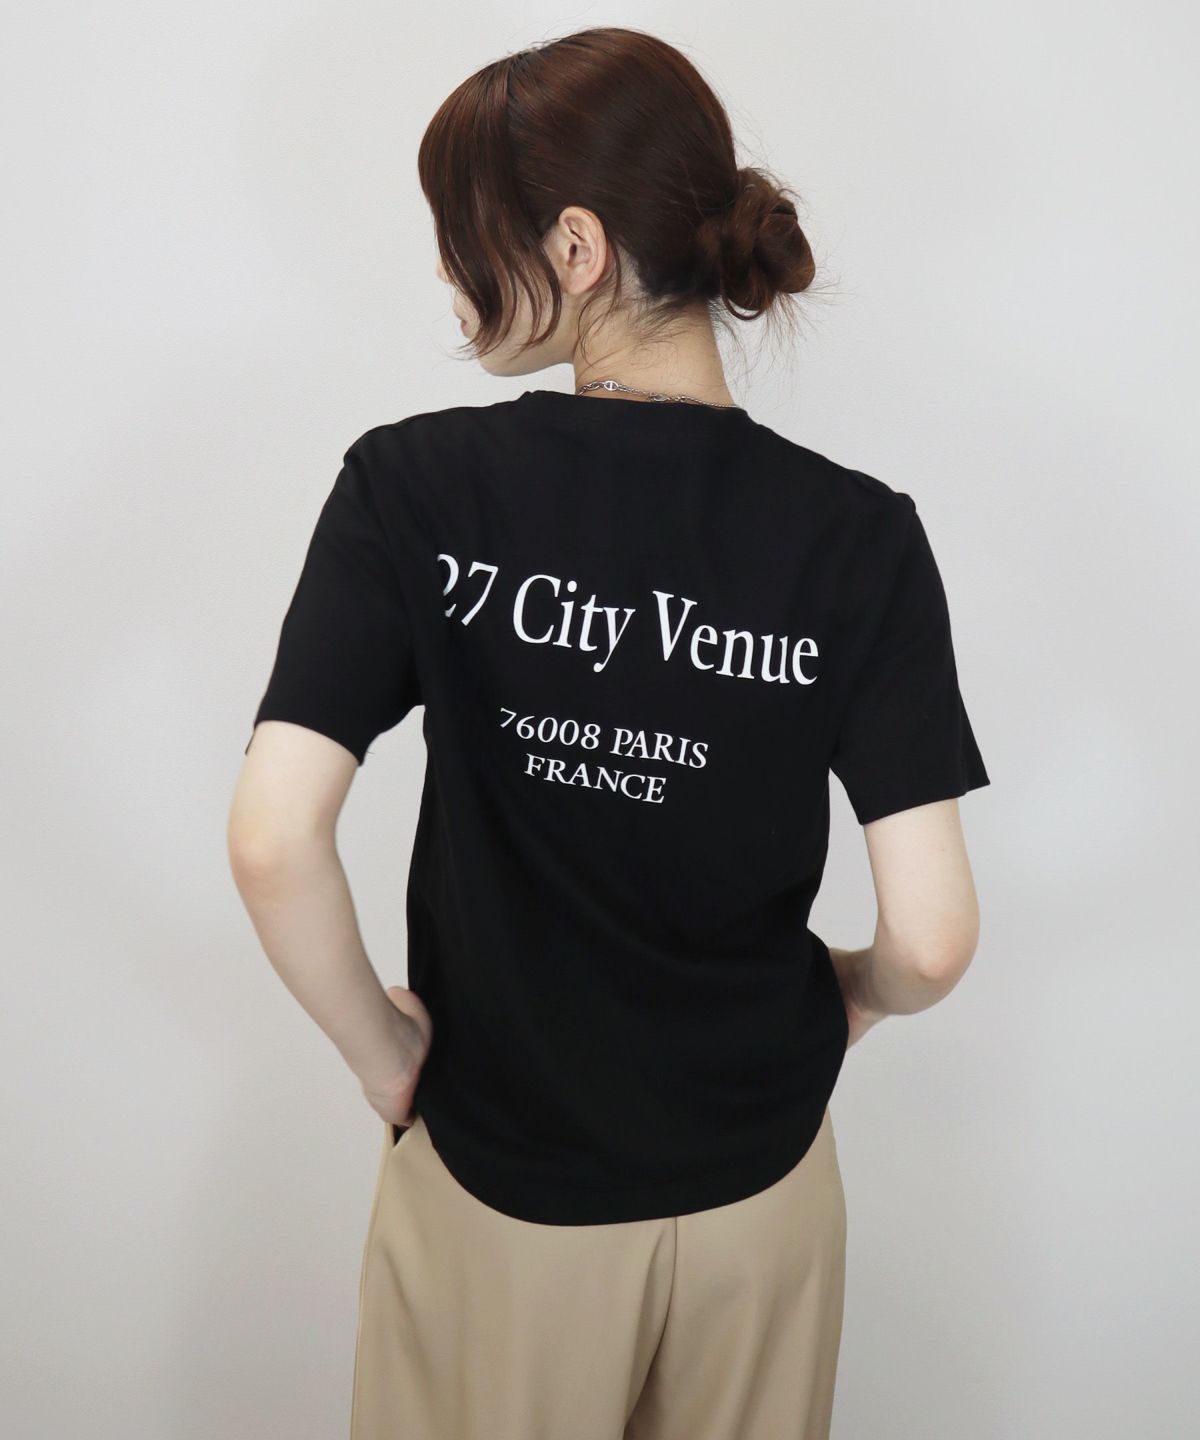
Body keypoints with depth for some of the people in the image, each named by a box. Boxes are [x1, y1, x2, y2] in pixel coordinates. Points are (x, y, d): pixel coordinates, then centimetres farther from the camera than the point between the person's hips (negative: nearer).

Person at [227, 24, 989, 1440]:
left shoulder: (414, 486, -18)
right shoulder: (857, 534, -15)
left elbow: (272, 838, -24)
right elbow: (932, 937, -19)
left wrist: (382, 1049, -6)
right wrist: (850, 990, 4)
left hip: (494, 1180, -1)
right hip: (759, 1182, 2)